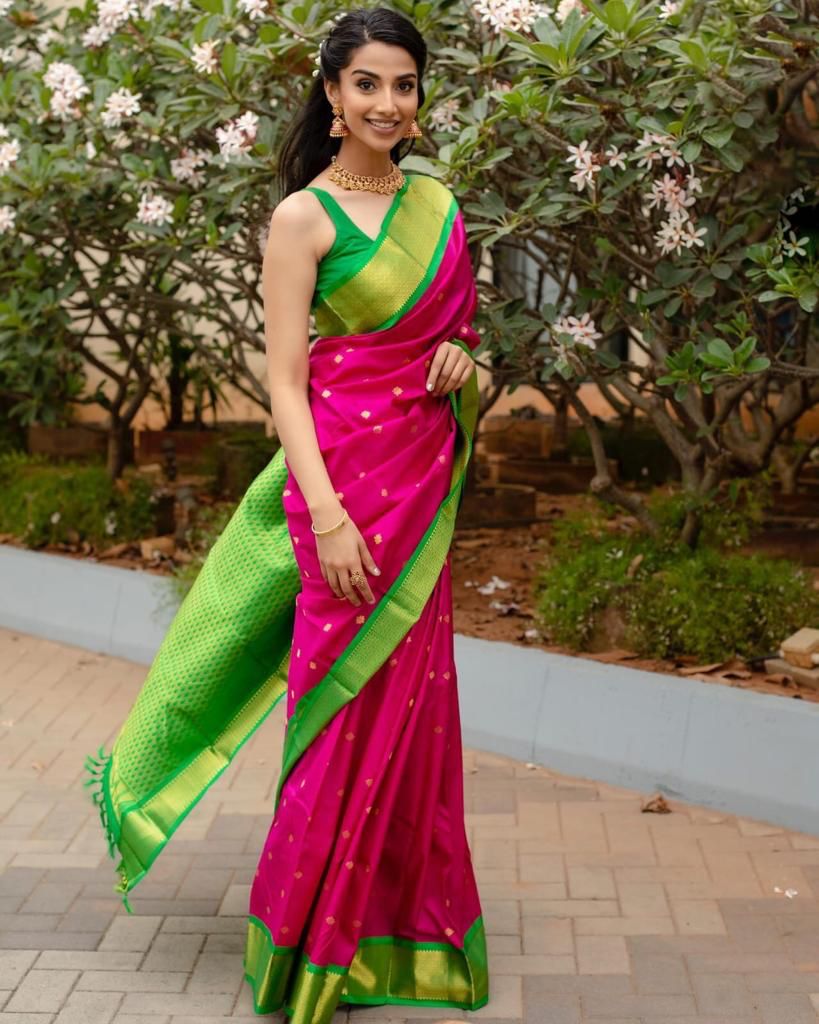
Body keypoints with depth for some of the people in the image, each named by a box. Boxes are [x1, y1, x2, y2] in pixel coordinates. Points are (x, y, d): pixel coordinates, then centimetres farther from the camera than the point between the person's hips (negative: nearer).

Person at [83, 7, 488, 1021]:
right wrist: (328, 516, -20)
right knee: (351, 707, -1)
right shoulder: (303, 216, -6)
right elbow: (285, 382, -10)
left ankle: (401, 920, 28)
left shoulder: (437, 204, 12)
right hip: (345, 478, -5)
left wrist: (460, 358, 0)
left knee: (411, 700, 11)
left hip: (425, 481, 6)